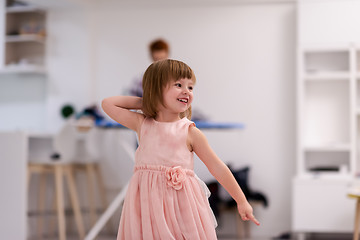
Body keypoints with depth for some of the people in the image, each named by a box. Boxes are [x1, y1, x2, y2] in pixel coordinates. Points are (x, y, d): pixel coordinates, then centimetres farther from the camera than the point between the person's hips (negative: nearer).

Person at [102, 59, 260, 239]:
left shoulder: (190, 132, 0)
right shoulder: (142, 124, 6)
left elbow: (217, 167, 4)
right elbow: (108, 104, 9)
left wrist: (241, 201, 6)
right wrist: (144, 102, 9)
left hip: (181, 203, -1)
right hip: (148, 203, 2)